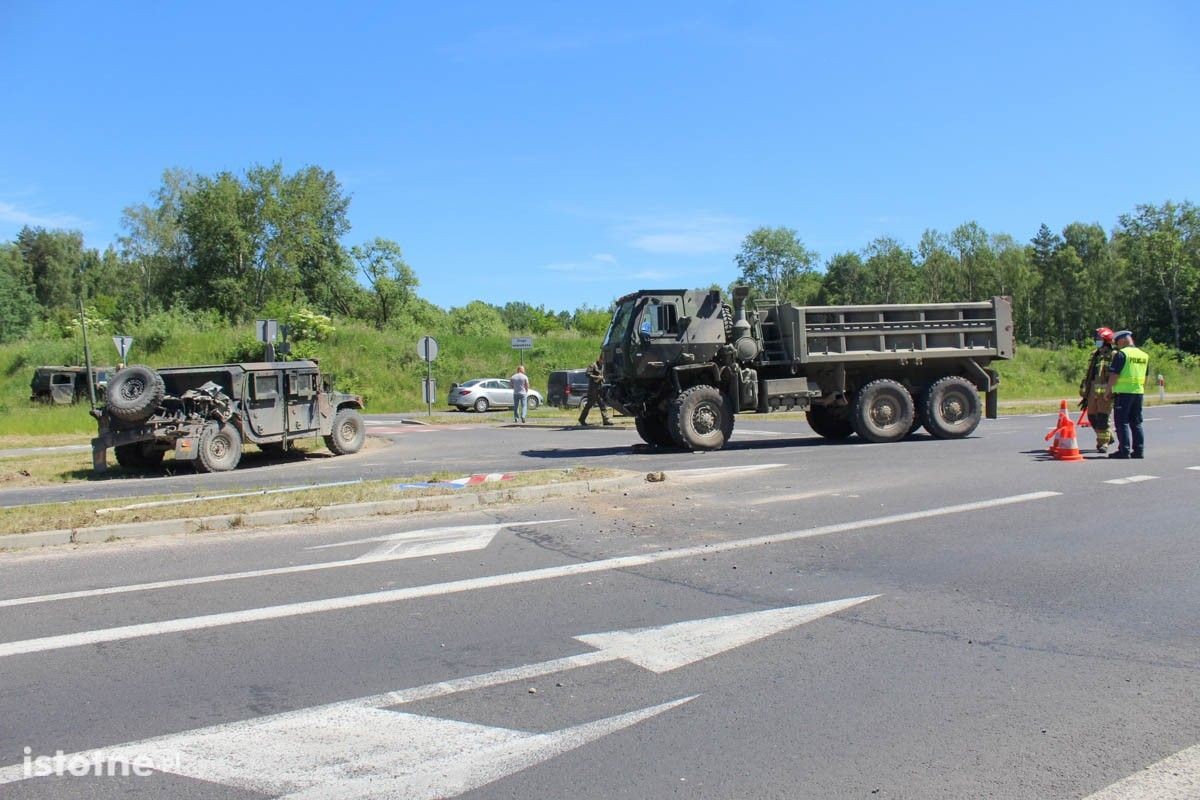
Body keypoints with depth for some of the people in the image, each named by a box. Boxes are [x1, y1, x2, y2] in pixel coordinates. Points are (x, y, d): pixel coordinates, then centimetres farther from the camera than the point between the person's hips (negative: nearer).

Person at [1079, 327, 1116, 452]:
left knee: (1102, 417, -7)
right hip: (1093, 390, 7)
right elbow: (1088, 375, 20)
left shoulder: (1113, 356, -7)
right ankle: (1108, 437, 29)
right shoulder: (1094, 355, 17)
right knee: (1092, 416, 10)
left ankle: (1103, 443, 3)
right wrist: (1085, 394, 19)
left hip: (1106, 391, -7)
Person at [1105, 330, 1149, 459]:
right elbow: (1146, 377, 18)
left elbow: (1114, 375, -14)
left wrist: (1108, 390, -5)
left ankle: (1124, 451, -5)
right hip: (1138, 392, 7)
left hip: (1123, 392, -7)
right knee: (1136, 423, 13)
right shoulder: (1144, 355, 13)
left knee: (1122, 422, -3)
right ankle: (1139, 451, 15)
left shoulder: (1121, 354, -11)